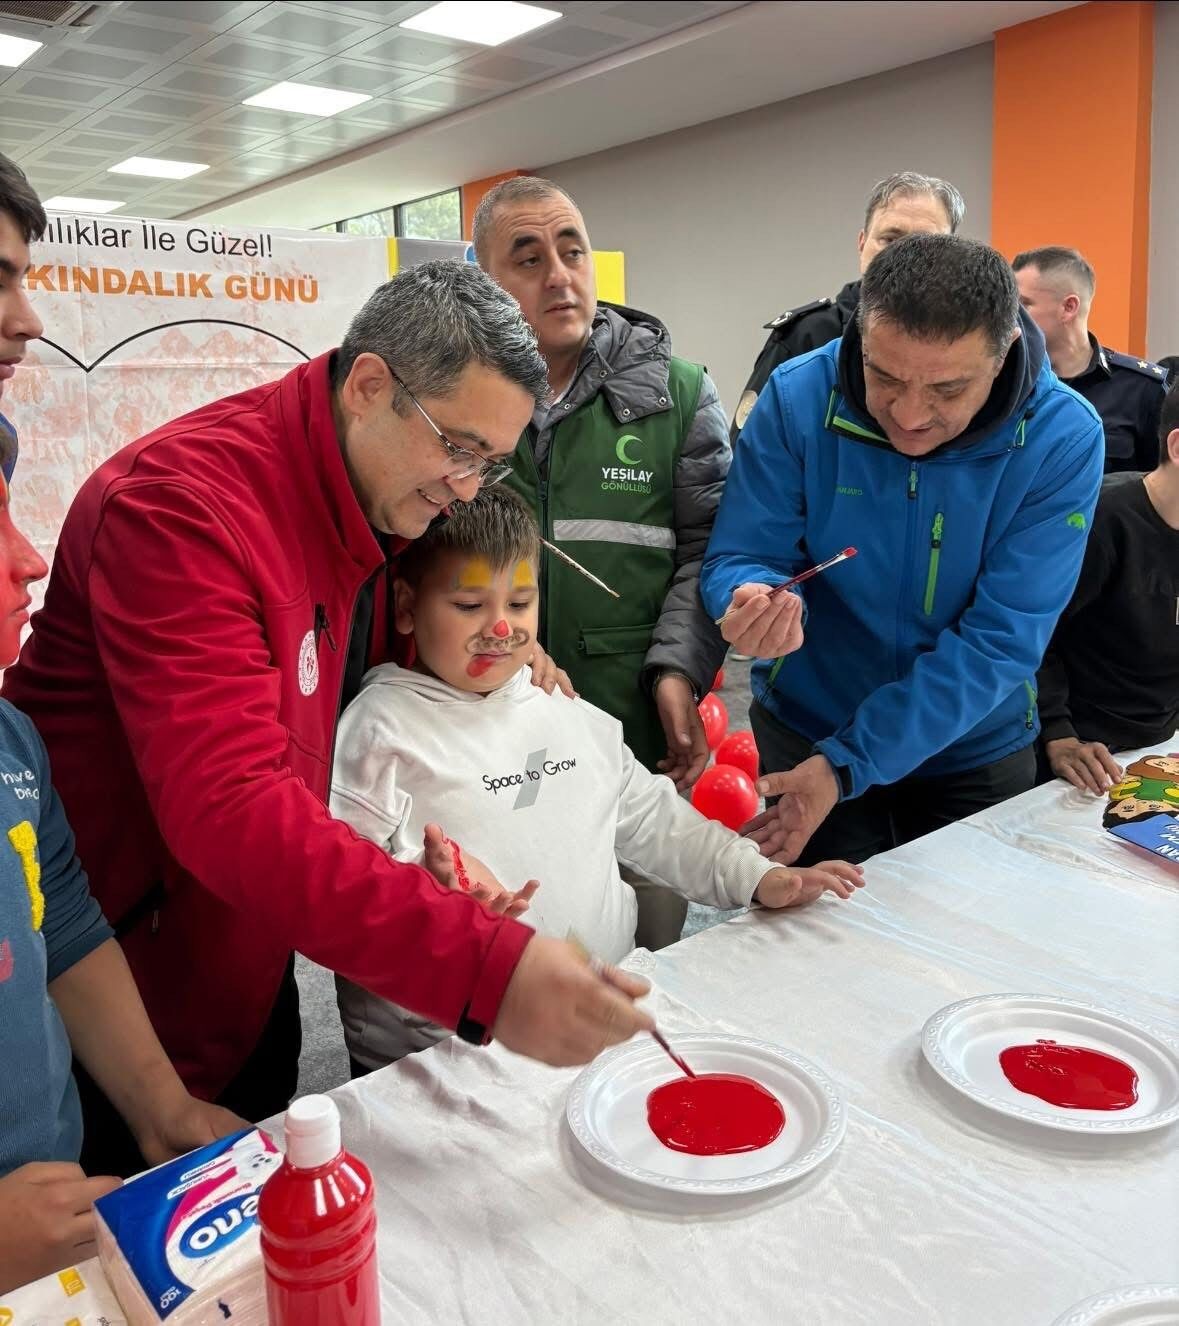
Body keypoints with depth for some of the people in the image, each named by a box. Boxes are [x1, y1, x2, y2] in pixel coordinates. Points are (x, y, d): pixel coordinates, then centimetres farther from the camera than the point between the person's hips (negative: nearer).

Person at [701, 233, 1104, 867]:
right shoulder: (797, 396, -19)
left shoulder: (1063, 439, -20)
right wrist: (752, 601, -39)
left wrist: (847, 765, -28)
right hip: (802, 730, 0)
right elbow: (738, 559, -13)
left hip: (976, 752, 1)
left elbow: (1002, 640, -23)